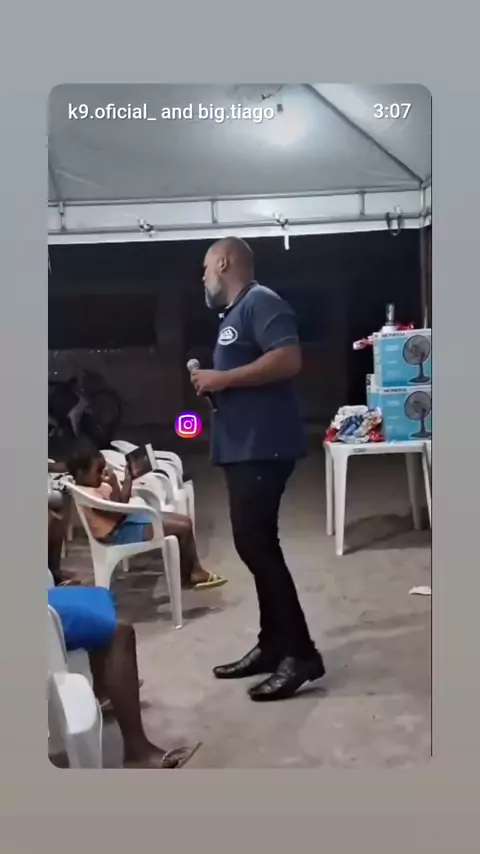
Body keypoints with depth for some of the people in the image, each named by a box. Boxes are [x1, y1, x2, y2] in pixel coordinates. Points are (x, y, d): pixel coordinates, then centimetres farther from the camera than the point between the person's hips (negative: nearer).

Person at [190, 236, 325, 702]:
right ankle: (273, 645, 20)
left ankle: (301, 653, -4)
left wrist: (223, 378, -18)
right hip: (242, 447, 11)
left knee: (255, 543, -12)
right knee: (255, 544, 12)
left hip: (263, 446, -11)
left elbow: (288, 360, -23)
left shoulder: (260, 301, -9)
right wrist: (212, 383, 11)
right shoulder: (233, 314, 22)